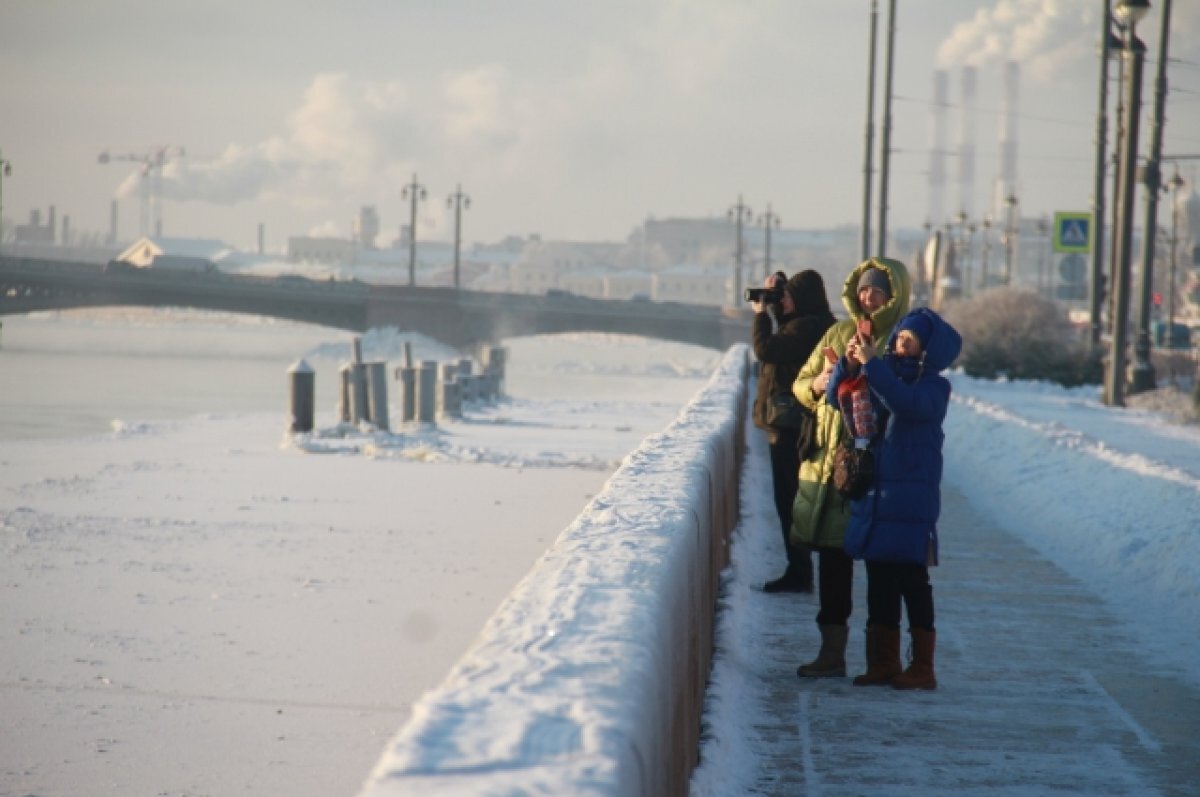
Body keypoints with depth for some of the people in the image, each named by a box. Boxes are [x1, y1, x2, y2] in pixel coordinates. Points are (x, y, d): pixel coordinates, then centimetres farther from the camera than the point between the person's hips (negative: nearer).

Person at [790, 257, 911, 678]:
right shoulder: (838, 333, 12)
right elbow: (800, 384, 18)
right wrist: (817, 385, -4)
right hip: (831, 459, 5)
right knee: (833, 556, 7)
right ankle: (832, 651, 14)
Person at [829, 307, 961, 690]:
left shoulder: (934, 387, -5)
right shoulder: (883, 374, 11)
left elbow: (905, 402, -25)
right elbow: (837, 396, 7)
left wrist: (870, 363, -24)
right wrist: (849, 363, -10)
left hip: (911, 500, -5)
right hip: (872, 495, 5)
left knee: (911, 580, -5)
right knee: (879, 581, 9)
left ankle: (922, 667, -1)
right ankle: (883, 662, 16)